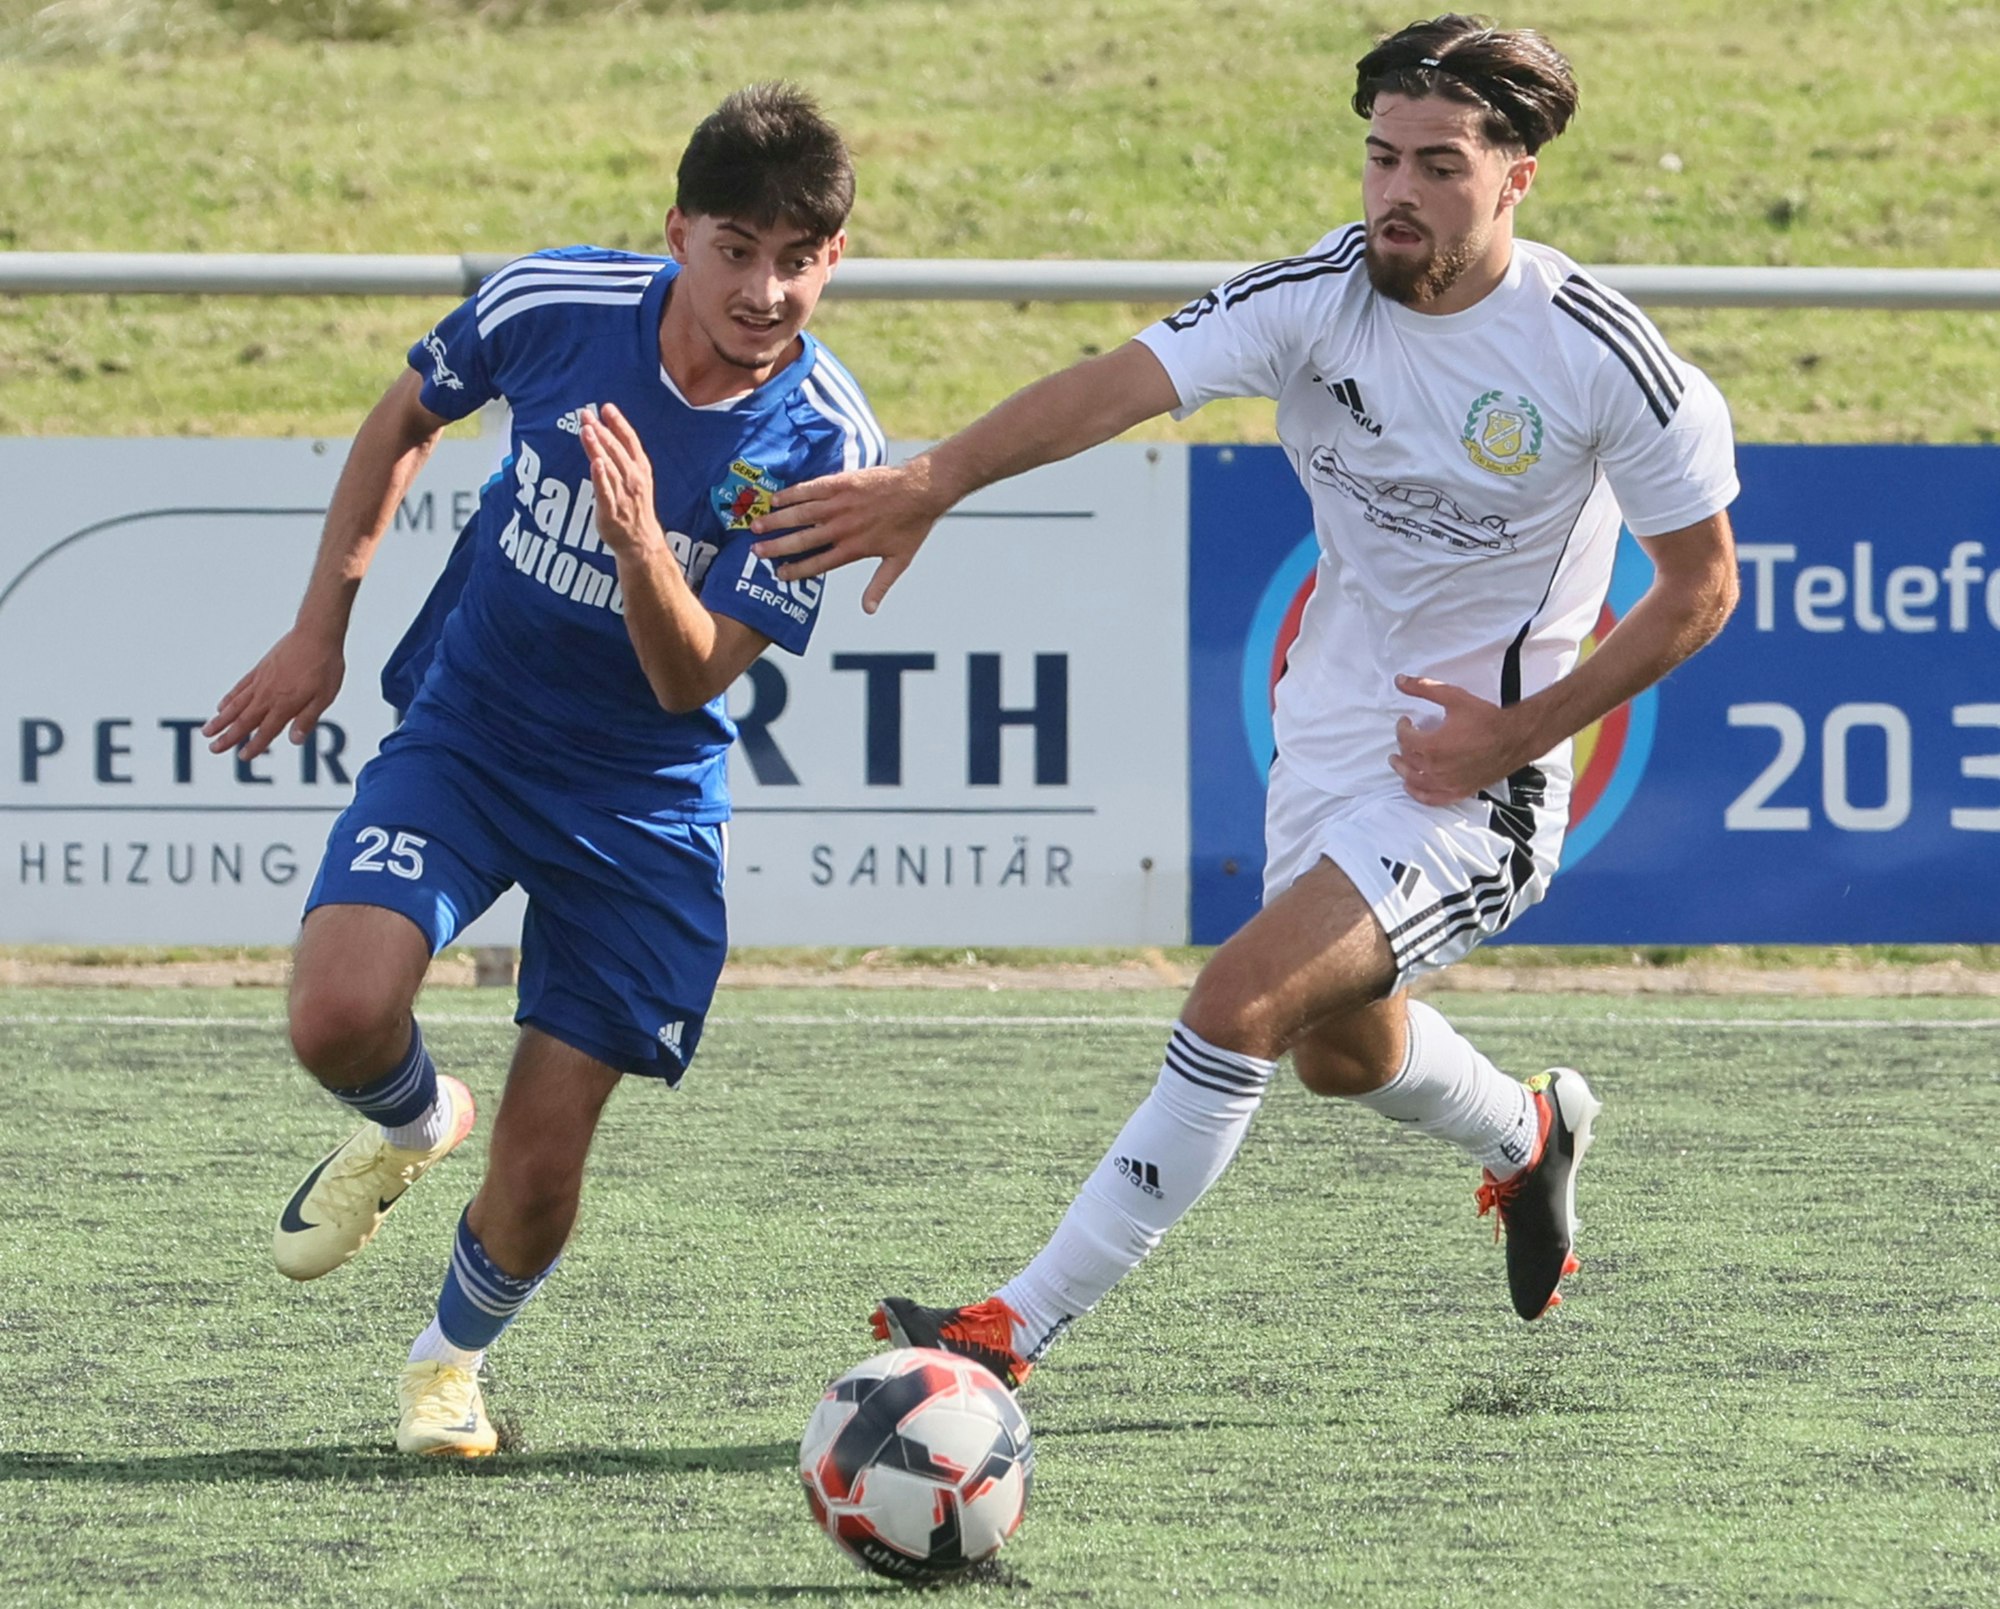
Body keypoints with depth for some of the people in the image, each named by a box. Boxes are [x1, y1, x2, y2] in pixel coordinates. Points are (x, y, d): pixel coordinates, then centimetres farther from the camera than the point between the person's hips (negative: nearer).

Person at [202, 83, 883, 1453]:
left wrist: (641, 549, -41)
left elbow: (691, 679, -21)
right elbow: (405, 420, 8)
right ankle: (412, 1124, 11)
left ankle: (455, 1357, 32)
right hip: (464, 731, 1)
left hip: (642, 790, -1)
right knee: (342, 1017, -26)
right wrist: (320, 630, 8)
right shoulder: (554, 306, -15)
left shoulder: (827, 447, -18)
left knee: (540, 1171, -2)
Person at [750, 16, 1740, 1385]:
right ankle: (1527, 1137, 60)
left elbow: (1701, 586, -7)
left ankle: (1019, 1332, -16)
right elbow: (1121, 385, -28)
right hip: (1328, 744, 6)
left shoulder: (1604, 358, -18)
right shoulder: (1314, 299, -12)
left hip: (1479, 777, -6)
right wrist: (931, 483, -45)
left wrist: (1519, 733, -15)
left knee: (1241, 1006, -21)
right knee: (1341, 1050, 25)